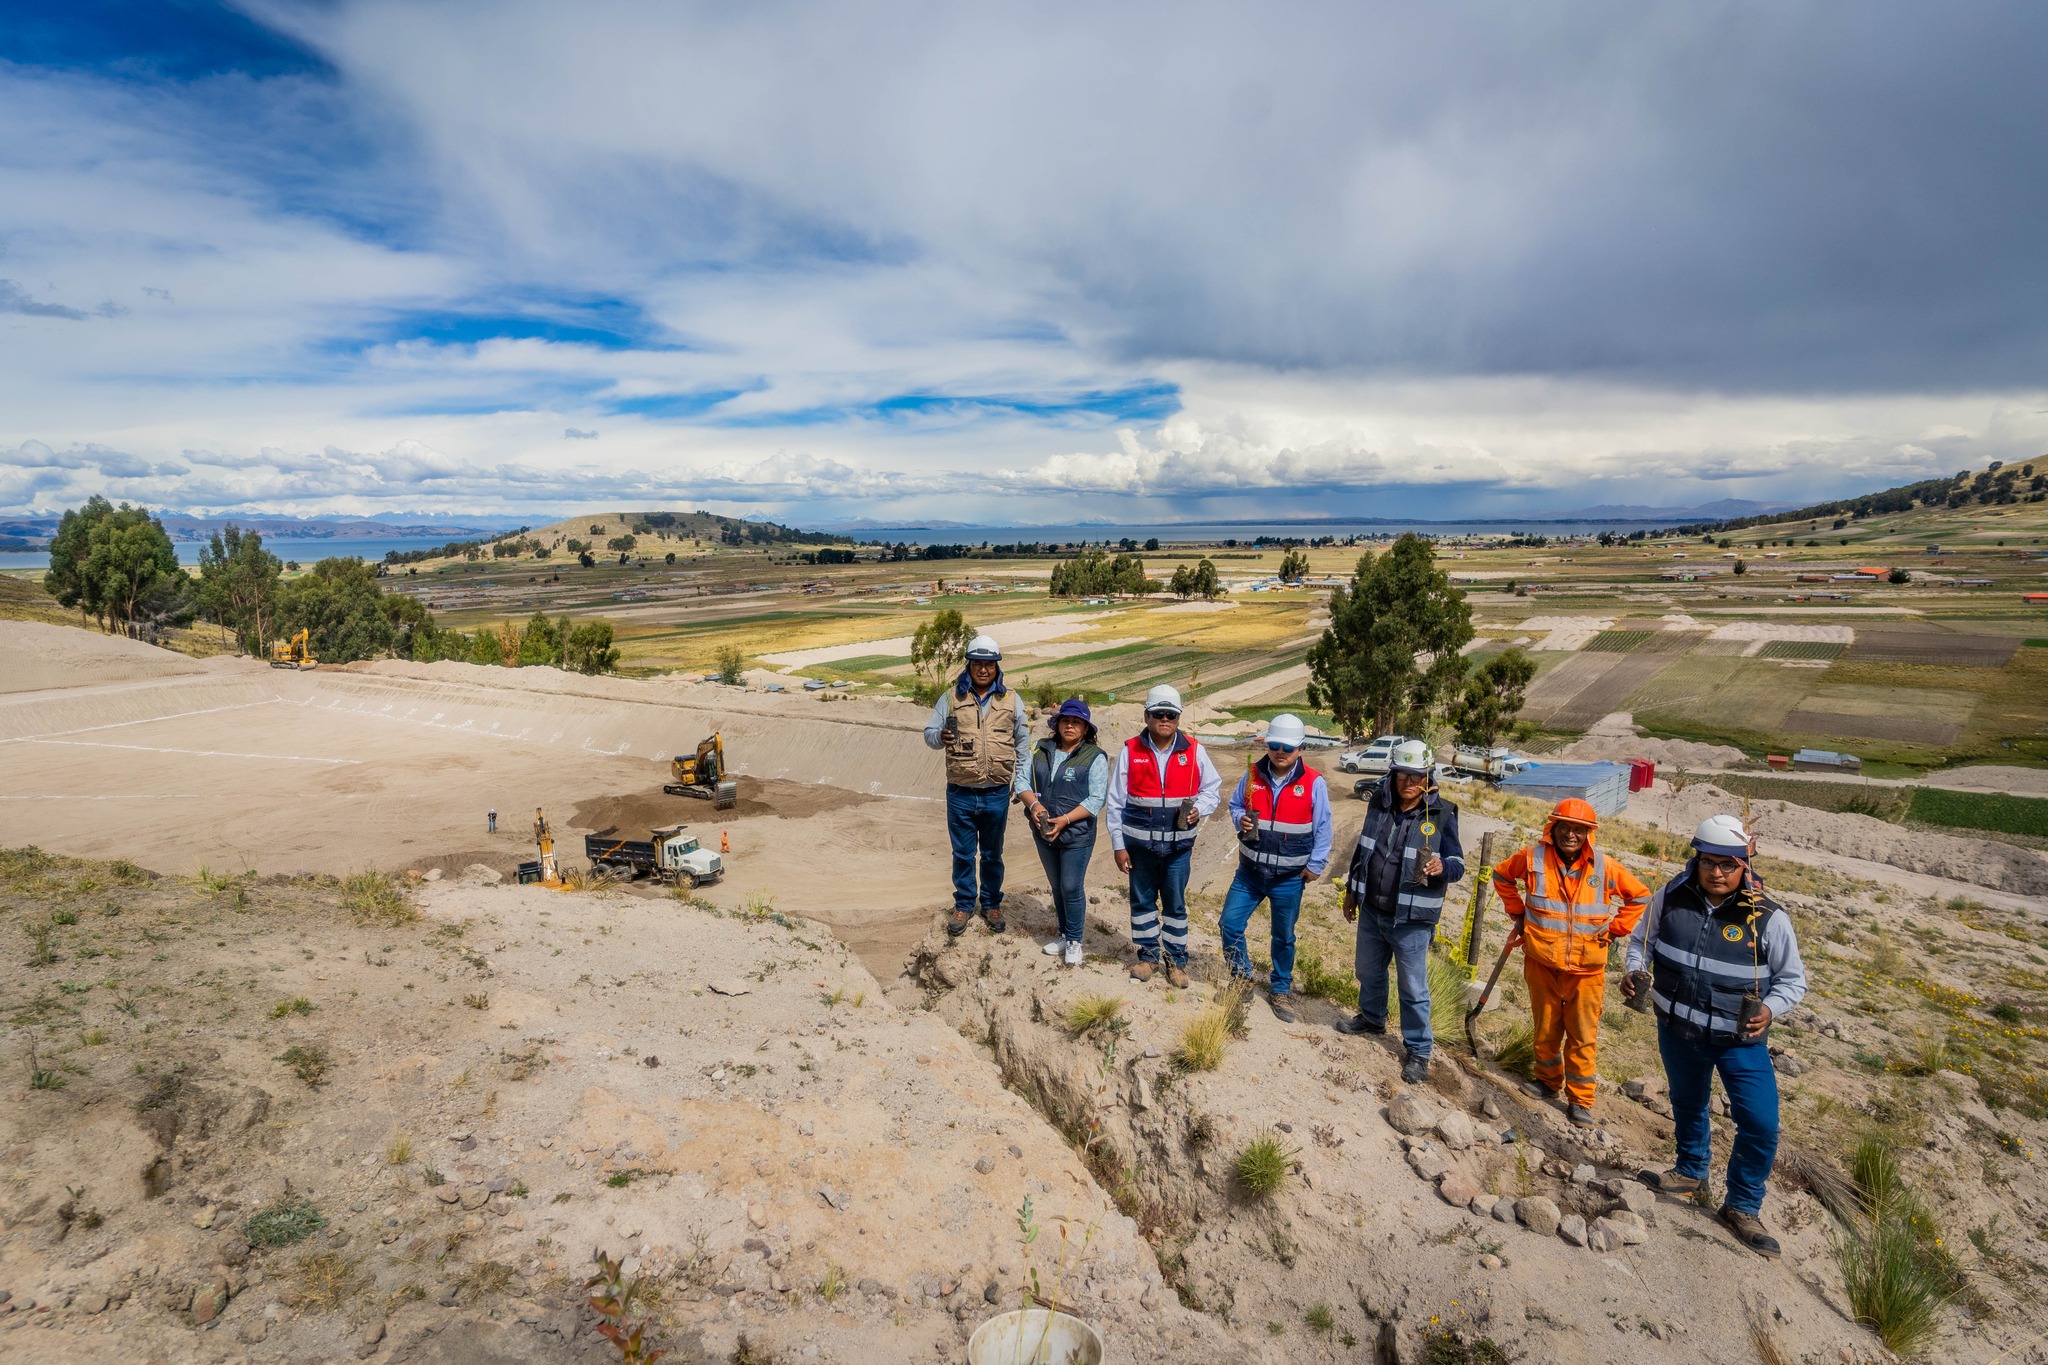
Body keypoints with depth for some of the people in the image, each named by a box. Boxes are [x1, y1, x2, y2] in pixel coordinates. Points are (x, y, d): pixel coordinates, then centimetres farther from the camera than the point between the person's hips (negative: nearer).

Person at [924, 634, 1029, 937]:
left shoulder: (1011, 699, 2)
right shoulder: (952, 697, -1)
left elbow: (1023, 741, 10)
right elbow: (929, 732, 1)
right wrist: (940, 737, -23)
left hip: (997, 795, 1)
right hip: (960, 794, 0)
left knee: (992, 854, 15)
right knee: (963, 854, 12)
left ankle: (991, 904, 32)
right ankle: (964, 905, 28)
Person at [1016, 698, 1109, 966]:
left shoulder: (1095, 758, -10)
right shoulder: (1041, 749, 4)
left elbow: (1096, 800, -15)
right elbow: (1022, 780, 3)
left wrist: (1065, 819, -23)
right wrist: (1034, 804, -16)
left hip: (1076, 835, -5)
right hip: (1044, 833, 5)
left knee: (1072, 888, -1)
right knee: (1056, 887, 17)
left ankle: (1074, 941, 17)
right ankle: (1064, 935, 33)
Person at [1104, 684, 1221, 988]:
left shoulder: (1194, 751, -3)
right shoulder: (1130, 751, -5)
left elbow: (1213, 789, 6)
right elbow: (1115, 803, -2)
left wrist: (1199, 809, -15)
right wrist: (1118, 845, -3)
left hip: (1178, 845, 0)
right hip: (1139, 844, 0)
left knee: (1175, 903, 9)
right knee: (1142, 900, 12)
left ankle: (1177, 960, 23)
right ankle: (1147, 955, 28)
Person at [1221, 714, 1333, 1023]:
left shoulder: (1313, 783, -10)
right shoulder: (1252, 775, -3)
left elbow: (1322, 829, -3)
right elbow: (1234, 805, 11)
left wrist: (1316, 865, -6)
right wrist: (1240, 819, -11)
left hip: (1289, 878, -2)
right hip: (1250, 872, 2)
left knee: (1284, 937, 11)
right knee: (1230, 924, 0)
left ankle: (1282, 991, 31)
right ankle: (1241, 976, 24)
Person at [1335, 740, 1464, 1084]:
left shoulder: (1441, 814, -14)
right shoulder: (1379, 803, 0)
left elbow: (1457, 862, -9)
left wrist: (1441, 867, -32)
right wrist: (1351, 891, 16)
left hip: (1411, 918, -5)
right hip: (1371, 910, 5)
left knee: (1412, 987, 4)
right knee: (1368, 971, 23)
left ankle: (1418, 1050, 20)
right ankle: (1372, 1018, 47)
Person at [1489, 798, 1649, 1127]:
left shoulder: (1604, 867, -7)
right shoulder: (1532, 858, -8)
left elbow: (1639, 896, 9)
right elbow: (1502, 876, 12)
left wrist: (1614, 930, 5)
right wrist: (1518, 913, 9)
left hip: (1586, 967, -1)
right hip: (1541, 962, 1)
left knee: (1583, 1035, 3)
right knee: (1546, 1028, 15)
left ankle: (1580, 1100, 16)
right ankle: (1548, 1081, 35)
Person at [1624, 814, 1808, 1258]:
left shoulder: (1768, 919, -17)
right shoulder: (1671, 897, -11)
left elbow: (1793, 979, -6)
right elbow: (1642, 939, 6)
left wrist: (1768, 1010, -24)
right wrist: (1634, 972, -11)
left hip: (1741, 1039, -3)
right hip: (1677, 1029, 3)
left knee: (1760, 1124, -6)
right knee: (1687, 1104, 23)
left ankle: (1743, 1208, 19)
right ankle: (1691, 1171, 49)